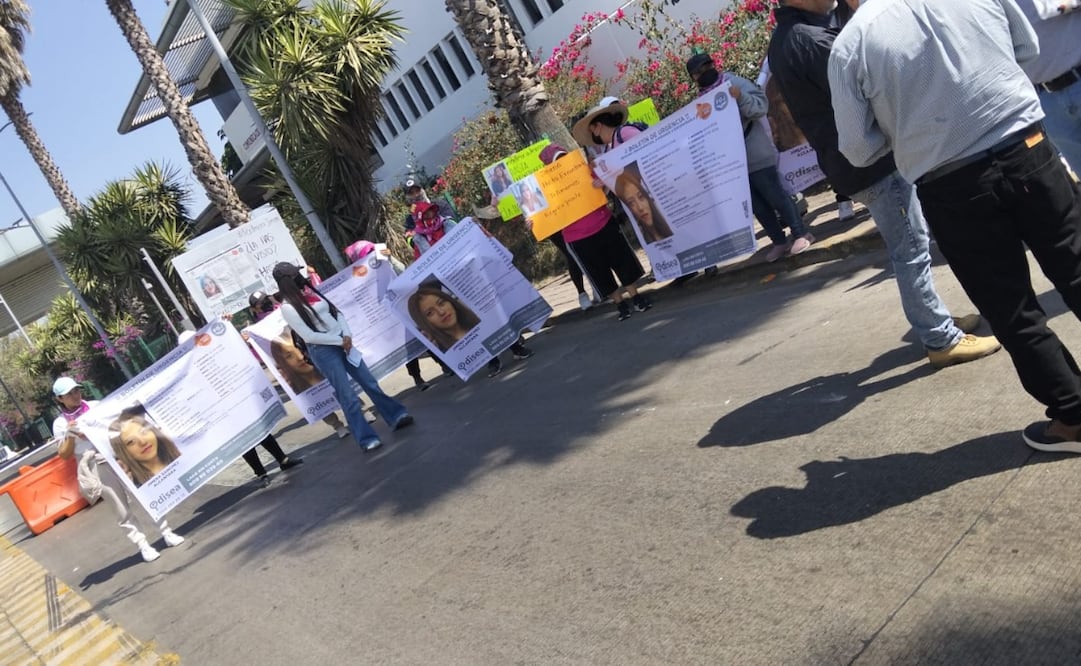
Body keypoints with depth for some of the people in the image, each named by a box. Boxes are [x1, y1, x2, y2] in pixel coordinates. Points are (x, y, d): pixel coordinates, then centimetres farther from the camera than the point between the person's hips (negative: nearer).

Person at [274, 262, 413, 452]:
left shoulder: (310, 291, 8)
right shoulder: (288, 307, -13)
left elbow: (336, 311, 9)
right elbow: (308, 336, -18)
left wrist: (346, 335, -6)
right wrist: (339, 341, -13)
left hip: (342, 342, 7)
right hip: (323, 351, -7)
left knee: (369, 382, 12)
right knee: (348, 397, -3)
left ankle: (396, 416, 24)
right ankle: (366, 439, 6)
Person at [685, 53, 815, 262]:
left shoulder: (735, 83, -5)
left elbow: (761, 106, -15)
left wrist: (741, 98, -31)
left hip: (756, 156, -6)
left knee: (775, 196, -3)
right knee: (757, 205, 9)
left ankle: (800, 233, 7)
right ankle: (779, 241, 18)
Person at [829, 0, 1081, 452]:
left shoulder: (849, 44, -7)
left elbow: (858, 150, -2)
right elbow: (1027, 47, 18)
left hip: (952, 188, -3)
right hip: (1028, 151, 3)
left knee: (1012, 311, 11)